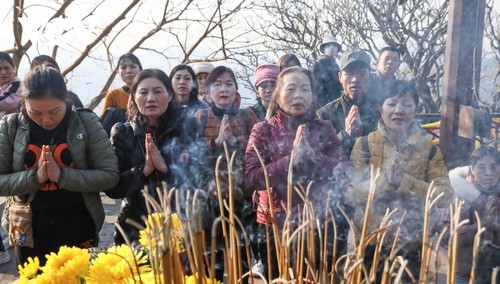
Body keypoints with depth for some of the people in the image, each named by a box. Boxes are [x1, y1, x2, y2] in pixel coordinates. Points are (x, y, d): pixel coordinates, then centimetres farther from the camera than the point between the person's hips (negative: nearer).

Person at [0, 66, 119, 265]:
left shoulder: (86, 122, -10)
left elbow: (110, 175, -13)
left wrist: (61, 175, -23)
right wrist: (35, 176, -21)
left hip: (78, 230, -1)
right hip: (29, 232, 2)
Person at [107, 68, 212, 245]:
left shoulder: (189, 127, -4)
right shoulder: (123, 133, 1)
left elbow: (206, 178, -9)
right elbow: (112, 187, -3)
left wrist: (166, 168, -20)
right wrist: (144, 170, -18)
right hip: (136, 228, 1)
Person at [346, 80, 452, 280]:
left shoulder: (429, 148, 0)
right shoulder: (364, 144, -5)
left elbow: (445, 197, -9)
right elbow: (349, 195, -12)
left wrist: (405, 181, -23)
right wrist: (384, 179, -27)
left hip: (412, 245, 1)